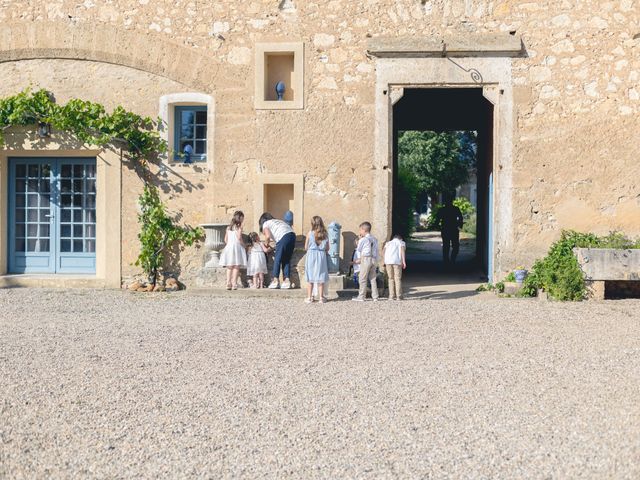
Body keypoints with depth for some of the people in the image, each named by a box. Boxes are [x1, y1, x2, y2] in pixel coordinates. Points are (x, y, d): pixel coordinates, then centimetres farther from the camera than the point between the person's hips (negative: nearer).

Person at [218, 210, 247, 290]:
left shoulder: (228, 227, 13)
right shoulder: (239, 227, -5)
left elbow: (225, 239, 13)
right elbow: (239, 238, -14)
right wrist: (244, 246, 0)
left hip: (229, 247, 6)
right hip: (237, 247, -6)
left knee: (229, 267, 9)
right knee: (236, 267, -5)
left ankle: (228, 284, 3)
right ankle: (234, 284, -11)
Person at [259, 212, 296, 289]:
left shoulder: (265, 224, 16)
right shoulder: (279, 221, 35)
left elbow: (268, 236, -1)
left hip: (284, 237, -6)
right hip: (292, 234, 6)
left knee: (277, 260, 3)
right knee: (286, 260, 13)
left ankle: (275, 280, 1)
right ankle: (287, 280, 9)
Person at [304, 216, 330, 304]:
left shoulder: (310, 233, -7)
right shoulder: (325, 234, -1)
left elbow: (306, 247, -2)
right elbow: (327, 249, 4)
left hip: (311, 255, -1)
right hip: (322, 256, 2)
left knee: (310, 278, 6)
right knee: (321, 278, 8)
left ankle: (309, 297, 8)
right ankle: (321, 297, 11)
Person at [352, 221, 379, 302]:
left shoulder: (363, 240, -9)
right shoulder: (374, 239, 11)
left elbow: (358, 249, 2)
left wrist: (359, 240, 9)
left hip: (366, 259, -7)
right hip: (374, 259, 7)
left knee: (362, 279, 0)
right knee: (373, 279, 10)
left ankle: (361, 296, 1)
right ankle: (375, 297, 9)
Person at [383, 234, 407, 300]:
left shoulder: (388, 243, 28)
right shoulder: (402, 243, 21)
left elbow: (383, 252, 13)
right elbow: (403, 250, 0)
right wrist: (404, 261, -7)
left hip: (388, 261, 2)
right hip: (397, 261, -2)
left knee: (391, 278, 9)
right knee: (398, 279, 2)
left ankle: (391, 296, 3)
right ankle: (399, 296, -3)